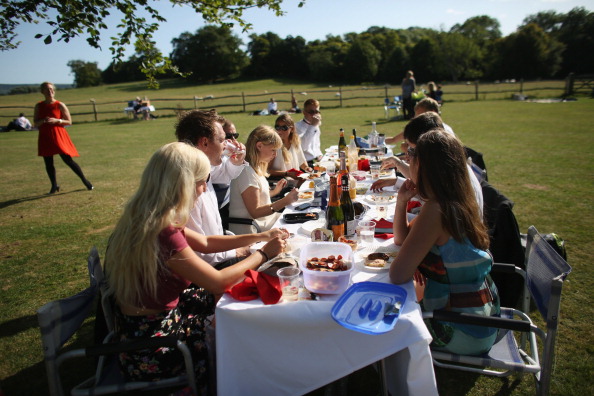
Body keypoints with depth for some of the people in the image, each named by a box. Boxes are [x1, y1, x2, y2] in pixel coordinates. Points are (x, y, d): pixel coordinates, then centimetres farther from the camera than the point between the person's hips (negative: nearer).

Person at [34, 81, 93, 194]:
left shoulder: (60, 105, -2)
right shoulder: (39, 106, 6)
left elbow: (69, 121, -1)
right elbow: (35, 123, 7)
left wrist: (57, 120, -17)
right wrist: (43, 121, -13)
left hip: (59, 136, -3)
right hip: (45, 138, 4)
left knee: (68, 160, -6)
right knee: (48, 163, 6)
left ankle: (85, 181, 5)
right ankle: (54, 185, 20)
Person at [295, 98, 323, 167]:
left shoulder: (316, 126, 16)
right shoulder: (298, 127, -10)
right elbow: (303, 146, -25)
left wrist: (319, 155, 9)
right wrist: (312, 126, -23)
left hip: (316, 161, 8)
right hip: (305, 164, -8)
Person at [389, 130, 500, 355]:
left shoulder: (437, 210, -28)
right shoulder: (457, 203, 1)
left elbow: (398, 275, -27)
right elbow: (401, 239, 13)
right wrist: (402, 201, -3)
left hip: (464, 333, -8)